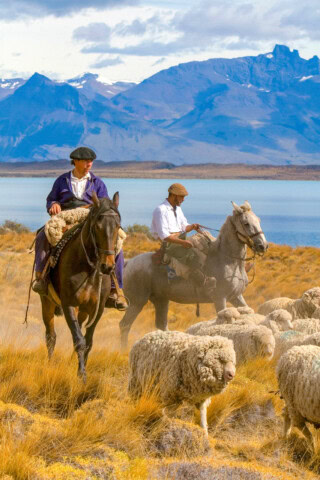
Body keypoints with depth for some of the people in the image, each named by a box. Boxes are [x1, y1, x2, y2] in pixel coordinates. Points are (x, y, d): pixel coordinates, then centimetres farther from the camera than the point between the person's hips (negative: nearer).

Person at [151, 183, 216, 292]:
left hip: (181, 240, 9)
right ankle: (202, 281, -25)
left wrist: (192, 226, -4)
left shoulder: (177, 208, 15)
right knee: (192, 253, -28)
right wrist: (183, 242, -26)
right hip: (169, 244, -9)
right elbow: (164, 236, -21)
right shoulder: (161, 210, -14)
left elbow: (184, 227, 20)